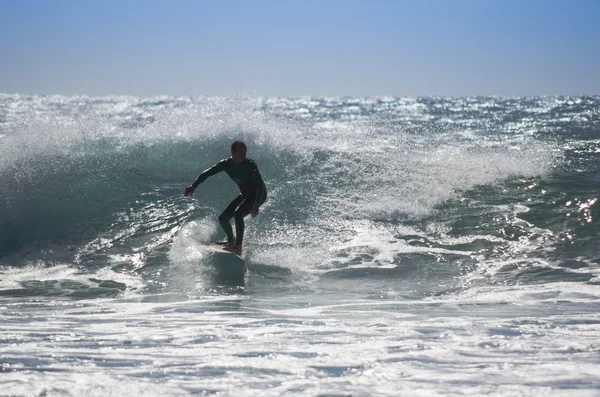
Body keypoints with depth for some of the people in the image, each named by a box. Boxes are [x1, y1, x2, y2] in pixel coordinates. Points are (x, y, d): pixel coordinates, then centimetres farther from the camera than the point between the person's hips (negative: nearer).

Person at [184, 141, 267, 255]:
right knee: (223, 218, 6)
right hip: (245, 195, 7)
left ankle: (238, 247, -28)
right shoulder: (226, 164, -8)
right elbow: (208, 173, -2)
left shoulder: (250, 165, -26)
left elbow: (260, 185, -33)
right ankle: (231, 240, 34)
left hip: (258, 195, -7)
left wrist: (256, 205, -41)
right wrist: (193, 186, -10)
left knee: (238, 213, -31)